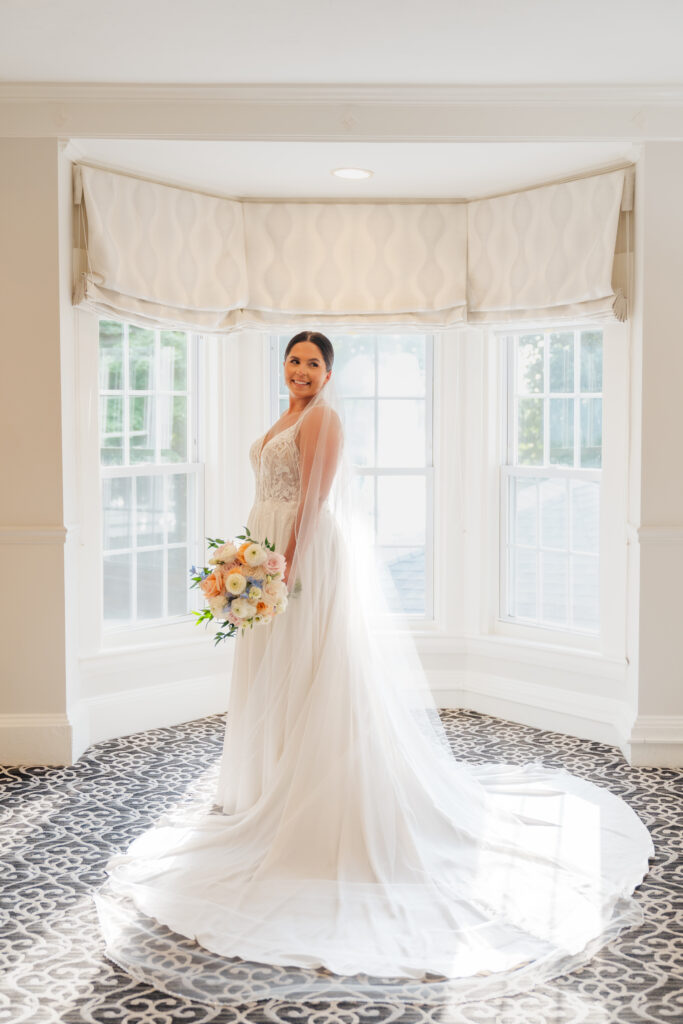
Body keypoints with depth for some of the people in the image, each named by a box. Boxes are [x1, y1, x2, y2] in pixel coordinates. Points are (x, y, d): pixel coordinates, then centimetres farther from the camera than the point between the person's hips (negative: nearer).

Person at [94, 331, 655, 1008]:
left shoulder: (322, 418, -9)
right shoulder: (285, 422, 20)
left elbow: (314, 500, -17)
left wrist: (286, 560, -22)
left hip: (309, 557, -10)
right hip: (274, 555, 10)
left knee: (309, 677, -6)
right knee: (273, 676, 15)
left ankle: (310, 805, 1)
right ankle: (275, 787, 27)